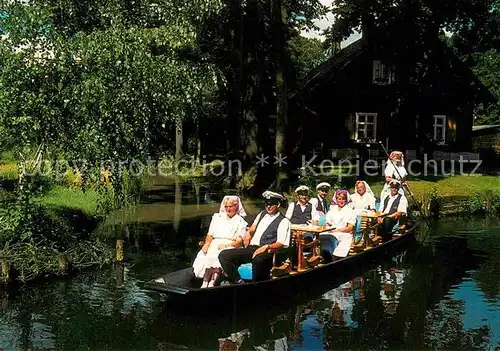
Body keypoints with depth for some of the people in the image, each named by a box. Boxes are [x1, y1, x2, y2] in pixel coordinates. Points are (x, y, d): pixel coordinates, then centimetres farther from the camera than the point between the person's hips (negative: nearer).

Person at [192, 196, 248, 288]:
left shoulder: (240, 221, 13)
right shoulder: (217, 217, 24)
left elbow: (240, 240, 1)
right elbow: (210, 235, 18)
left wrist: (228, 245, -18)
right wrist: (207, 244, -4)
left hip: (230, 246, -3)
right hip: (214, 245, 3)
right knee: (208, 255, -31)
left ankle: (212, 283, -44)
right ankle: (205, 283, -40)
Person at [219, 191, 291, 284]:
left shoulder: (283, 221, 0)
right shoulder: (262, 214, 22)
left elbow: (281, 244, -6)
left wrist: (266, 246, -22)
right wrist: (248, 232, 14)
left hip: (265, 252, -7)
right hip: (250, 248, 7)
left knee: (258, 260, -45)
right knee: (223, 255, -14)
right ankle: (238, 283, -17)